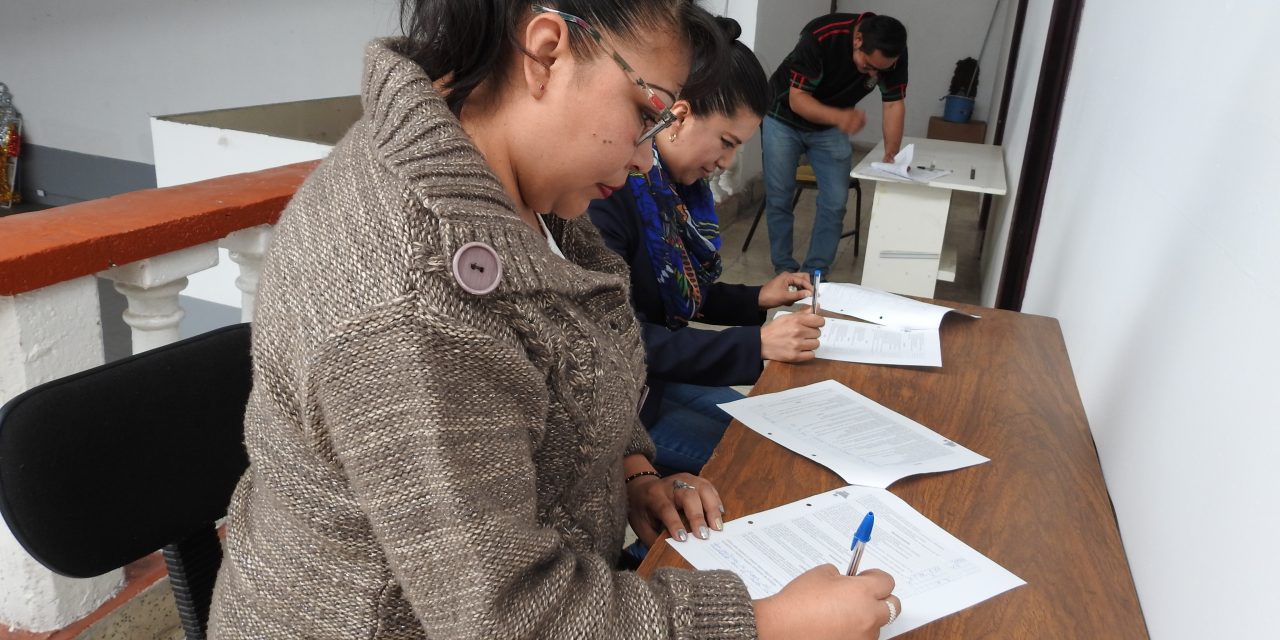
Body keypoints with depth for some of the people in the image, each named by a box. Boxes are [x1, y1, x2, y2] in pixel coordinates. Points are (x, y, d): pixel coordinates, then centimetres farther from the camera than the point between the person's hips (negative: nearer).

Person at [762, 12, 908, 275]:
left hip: (830, 126, 3)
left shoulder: (893, 52, -21)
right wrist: (839, 117, -48)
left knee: (835, 202, -4)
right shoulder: (820, 36, -33)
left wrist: (891, 156, -24)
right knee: (779, 198, -2)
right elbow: (797, 99, -31)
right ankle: (785, 268, 12)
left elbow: (894, 104, -13)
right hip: (784, 119, -3)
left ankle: (815, 271, 8)